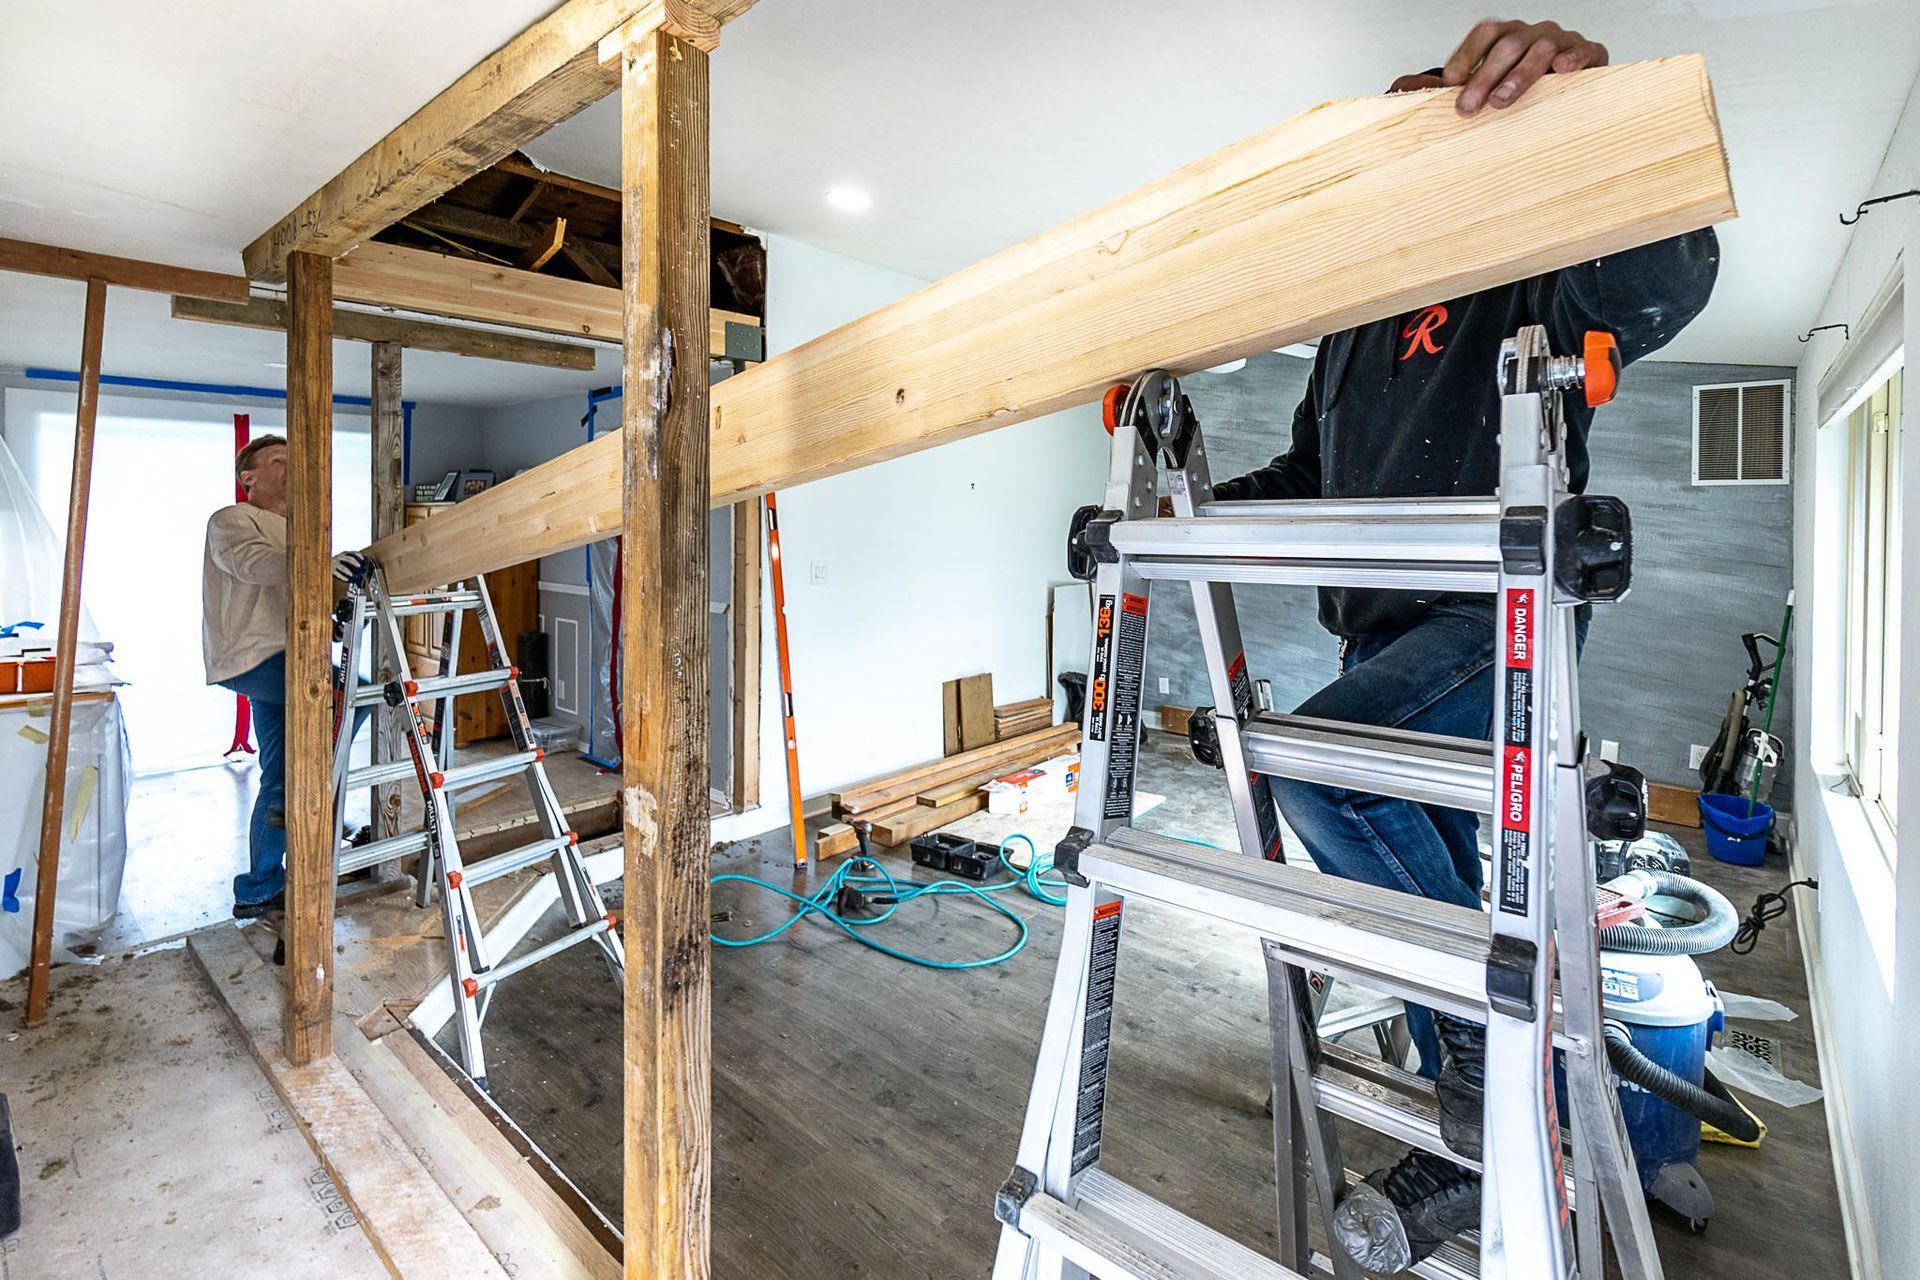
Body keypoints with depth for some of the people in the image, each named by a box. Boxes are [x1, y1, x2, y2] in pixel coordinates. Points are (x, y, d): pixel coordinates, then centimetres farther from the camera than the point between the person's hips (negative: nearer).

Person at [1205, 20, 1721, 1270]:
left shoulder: (1519, 280, -1)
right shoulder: (1352, 333, 21)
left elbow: (1661, 281, -23)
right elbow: (1303, 477, 25)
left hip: (1493, 620, -7)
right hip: (1388, 640, 8)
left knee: (1314, 762, -32)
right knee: (1418, 893, 10)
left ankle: (1486, 1005, -7)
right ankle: (1468, 1155, 28)